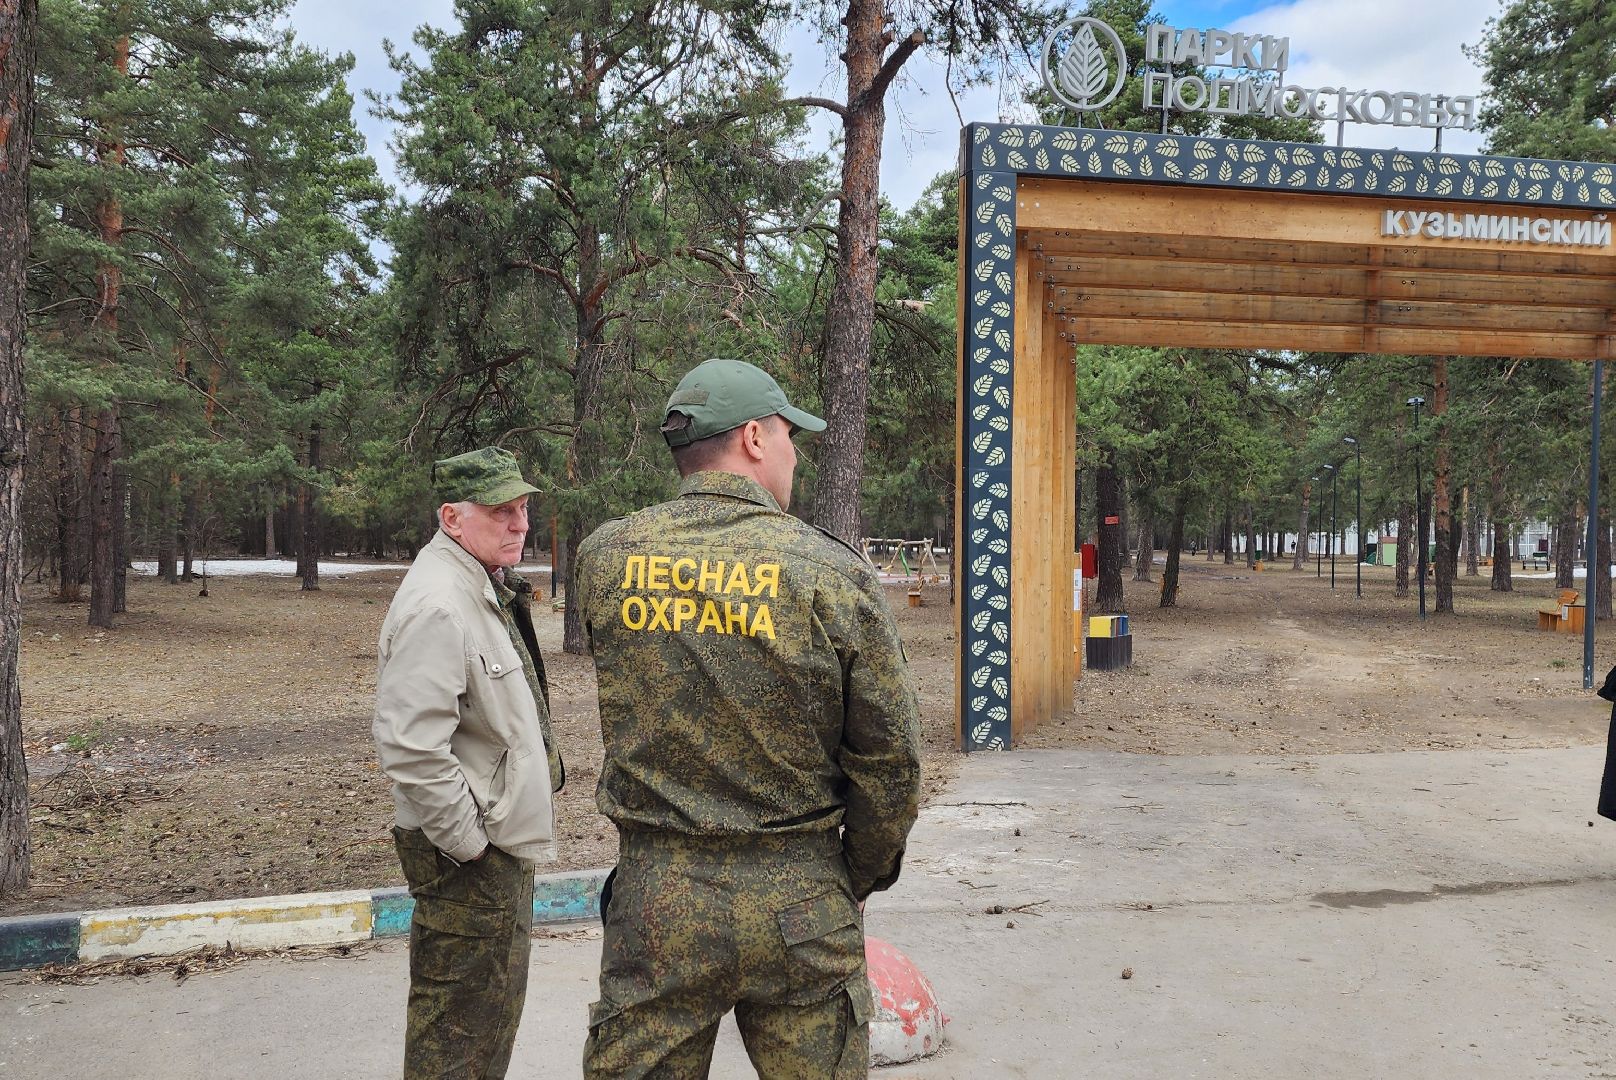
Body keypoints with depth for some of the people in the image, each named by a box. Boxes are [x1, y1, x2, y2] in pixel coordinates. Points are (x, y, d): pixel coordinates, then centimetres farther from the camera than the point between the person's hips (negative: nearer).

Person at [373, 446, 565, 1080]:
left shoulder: (488, 590, 11)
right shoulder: (436, 607, -24)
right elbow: (410, 749, -31)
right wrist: (469, 842, -22)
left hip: (501, 841, 10)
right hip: (467, 859, -10)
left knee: (497, 1004, 24)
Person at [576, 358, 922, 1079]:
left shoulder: (605, 556, -4)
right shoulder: (834, 573, -12)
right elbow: (889, 758, -6)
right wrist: (863, 876, 9)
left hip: (653, 900, 2)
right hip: (799, 907, -2)